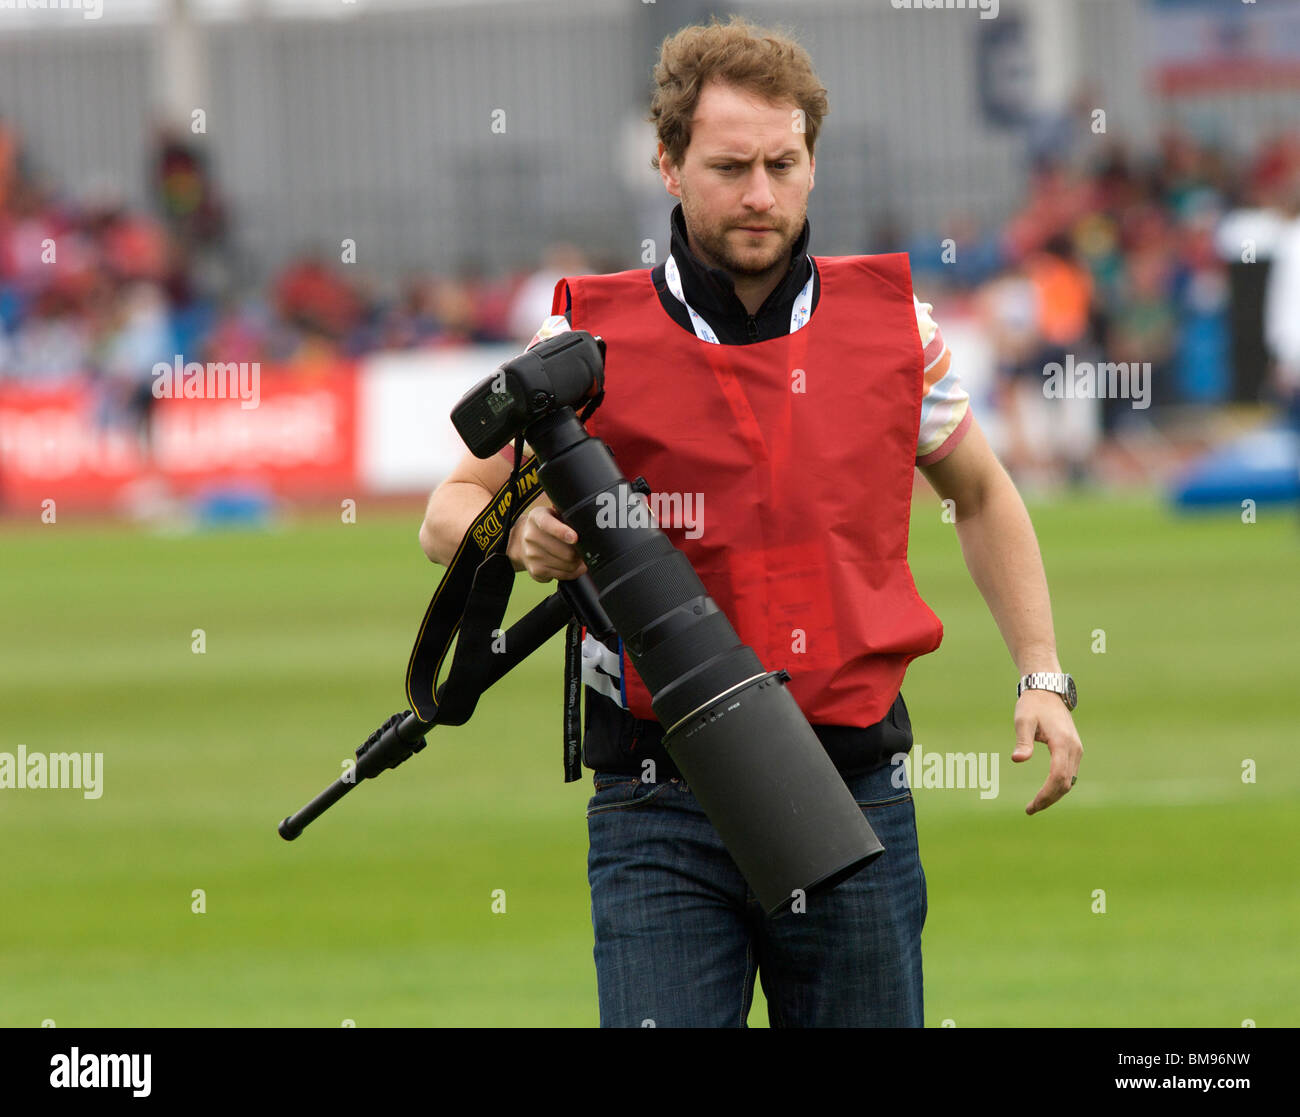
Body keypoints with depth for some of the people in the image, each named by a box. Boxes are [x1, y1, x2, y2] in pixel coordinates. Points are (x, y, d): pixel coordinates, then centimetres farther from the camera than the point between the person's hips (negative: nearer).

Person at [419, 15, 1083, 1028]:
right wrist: (523, 537, -16)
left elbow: (981, 494, 22)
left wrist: (1042, 678, 13)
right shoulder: (593, 336, -1)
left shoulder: (891, 324, 6)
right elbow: (450, 514, 7)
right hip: (660, 804, -2)